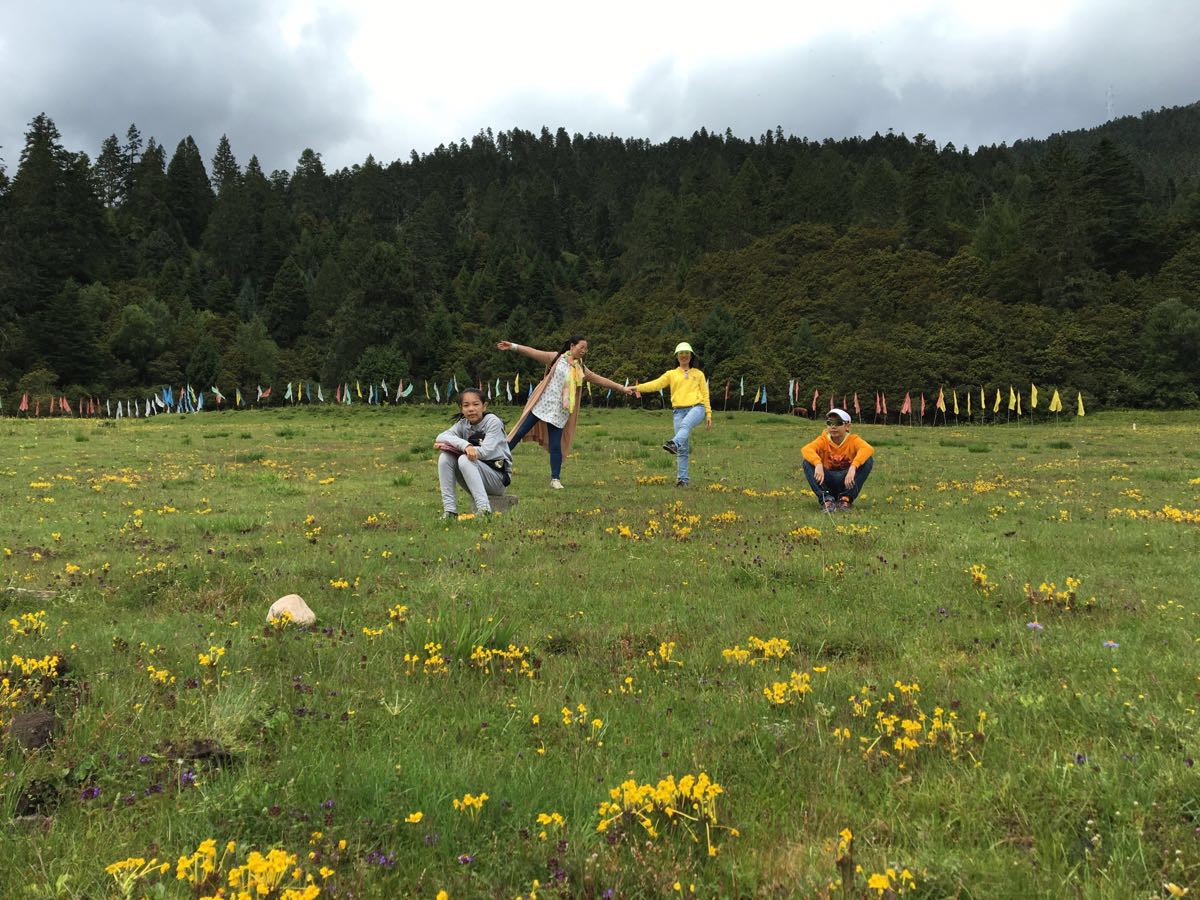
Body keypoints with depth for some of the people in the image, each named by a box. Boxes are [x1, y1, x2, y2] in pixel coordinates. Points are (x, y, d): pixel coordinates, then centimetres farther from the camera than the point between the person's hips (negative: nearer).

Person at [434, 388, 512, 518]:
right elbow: (441, 437, -13)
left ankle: (484, 509, -35)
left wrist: (450, 445, -19)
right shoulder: (463, 424, 3)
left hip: (498, 477, -5)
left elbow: (486, 452, -23)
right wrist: (465, 445, -33)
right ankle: (449, 510, -14)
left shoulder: (493, 421, -12)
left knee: (464, 460, -29)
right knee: (444, 458, -13)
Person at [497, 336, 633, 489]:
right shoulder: (556, 358, -1)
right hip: (542, 404, -2)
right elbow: (533, 352, -8)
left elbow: (601, 380, 15)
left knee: (556, 446, -1)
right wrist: (513, 346, -17)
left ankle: (555, 479, 8)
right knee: (520, 432, 2)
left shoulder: (581, 369, 11)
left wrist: (622, 388, 15)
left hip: (559, 412, 3)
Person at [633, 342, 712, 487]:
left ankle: (674, 443, -64)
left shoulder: (698, 374, 17)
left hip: (697, 408, -2)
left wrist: (708, 413, 7)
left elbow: (705, 394, 16)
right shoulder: (671, 374, 16)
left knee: (685, 424, -38)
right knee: (683, 449, -3)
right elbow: (656, 384, 3)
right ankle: (682, 479, -1)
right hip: (680, 410, 2)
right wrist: (638, 387, -13)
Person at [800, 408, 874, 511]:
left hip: (847, 481, 0)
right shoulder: (823, 440, -6)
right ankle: (826, 499, -18)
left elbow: (868, 449, -31)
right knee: (807, 462, -23)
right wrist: (818, 464, -48)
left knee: (868, 460, -23)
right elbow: (806, 449, -27)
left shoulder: (853, 440, -8)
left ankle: (846, 499, -15)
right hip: (827, 482, 0)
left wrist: (853, 467, -47)